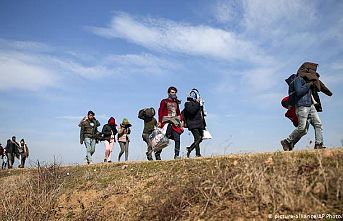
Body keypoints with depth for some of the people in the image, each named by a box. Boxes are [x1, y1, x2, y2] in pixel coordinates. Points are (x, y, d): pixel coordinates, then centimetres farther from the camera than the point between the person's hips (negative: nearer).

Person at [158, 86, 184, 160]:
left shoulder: (176, 102, 19)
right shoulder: (164, 101, 4)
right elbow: (160, 112, -2)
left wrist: (181, 120, 12)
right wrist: (159, 122, -12)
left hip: (175, 122, 5)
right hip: (167, 122, -5)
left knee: (177, 138, -6)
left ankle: (176, 155, -1)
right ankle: (157, 153, 9)